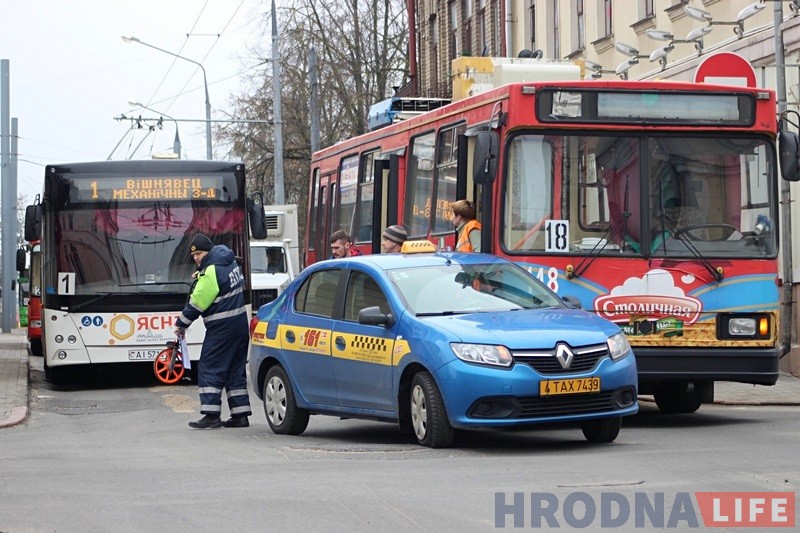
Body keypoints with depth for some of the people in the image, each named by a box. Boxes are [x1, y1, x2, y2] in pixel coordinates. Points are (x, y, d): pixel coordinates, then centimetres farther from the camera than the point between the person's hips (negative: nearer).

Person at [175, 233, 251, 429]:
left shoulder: (211, 272, -17)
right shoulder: (230, 263, 10)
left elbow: (197, 302, -14)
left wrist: (181, 324, -3)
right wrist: (201, 277, 7)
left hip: (221, 327, -9)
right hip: (240, 324, 9)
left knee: (209, 369, -5)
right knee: (236, 369, 12)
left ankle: (211, 415, -11)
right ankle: (240, 414, 11)